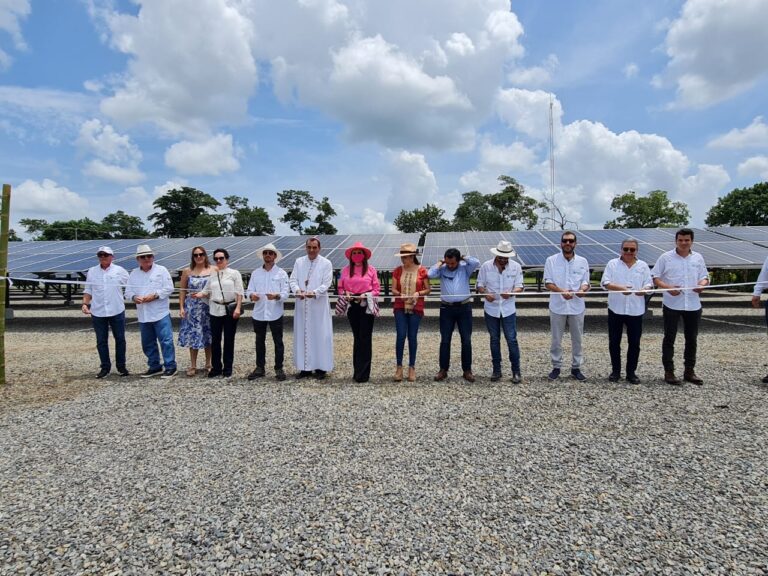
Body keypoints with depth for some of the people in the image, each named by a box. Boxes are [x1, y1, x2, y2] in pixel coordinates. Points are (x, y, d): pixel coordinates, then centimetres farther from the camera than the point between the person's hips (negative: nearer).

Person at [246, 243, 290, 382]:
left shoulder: (281, 273, 0)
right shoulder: (255, 273, 8)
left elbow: (286, 293, -7)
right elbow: (249, 291, 4)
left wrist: (277, 296, -27)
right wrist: (251, 295, -19)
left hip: (275, 314, -3)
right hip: (258, 313, 3)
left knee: (278, 342, 4)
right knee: (259, 342, 12)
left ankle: (279, 368, 14)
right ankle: (260, 368, 24)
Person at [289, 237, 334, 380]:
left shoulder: (326, 263, 0)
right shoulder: (299, 262, 10)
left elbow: (326, 284, -7)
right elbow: (293, 280, 5)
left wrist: (314, 292, -24)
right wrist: (297, 290, -17)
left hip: (319, 305, -3)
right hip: (302, 304, 3)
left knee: (320, 335, 0)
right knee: (302, 335, 5)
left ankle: (321, 367, 9)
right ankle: (305, 367, 15)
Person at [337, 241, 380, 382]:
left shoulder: (371, 269, 0)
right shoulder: (345, 270, 7)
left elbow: (376, 288, 0)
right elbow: (340, 288, 9)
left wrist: (366, 295, -16)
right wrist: (345, 294, -11)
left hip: (367, 306, -3)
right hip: (352, 306, 3)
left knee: (365, 338, -3)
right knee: (357, 337, 11)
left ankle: (363, 373, 3)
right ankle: (358, 371, 20)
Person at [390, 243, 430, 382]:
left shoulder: (422, 271, -2)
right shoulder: (397, 270, 4)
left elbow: (428, 290, 1)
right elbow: (393, 289, 4)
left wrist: (418, 293, -18)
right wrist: (400, 294, -17)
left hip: (416, 308, -1)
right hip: (400, 308, 1)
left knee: (412, 337, 4)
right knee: (401, 336, -6)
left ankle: (412, 367, 15)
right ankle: (399, 367, 7)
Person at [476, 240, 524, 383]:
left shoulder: (516, 267, -5)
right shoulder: (486, 266, -5)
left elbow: (519, 286, -4)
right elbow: (479, 284, 0)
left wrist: (511, 293, -26)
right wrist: (485, 294, -20)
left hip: (508, 309, -1)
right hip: (491, 309, 1)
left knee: (512, 340, 0)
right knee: (494, 340, 11)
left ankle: (516, 371, 12)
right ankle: (496, 370, 22)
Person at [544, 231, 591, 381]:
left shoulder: (583, 261, 4)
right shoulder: (551, 260, -3)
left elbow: (585, 281, 4)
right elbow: (548, 283, -5)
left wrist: (583, 289, -20)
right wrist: (562, 291, -22)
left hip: (577, 307, 2)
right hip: (558, 306, -2)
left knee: (577, 339, 9)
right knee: (556, 339, 7)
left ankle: (576, 368, 21)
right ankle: (556, 367, 19)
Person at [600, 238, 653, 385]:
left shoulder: (643, 266, 8)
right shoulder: (612, 264, 1)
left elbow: (649, 284, 6)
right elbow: (605, 282, -6)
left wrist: (644, 290, -17)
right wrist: (620, 288, -22)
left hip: (636, 310, 1)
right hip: (616, 309, -1)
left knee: (634, 343, 5)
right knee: (614, 342, 5)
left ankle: (631, 372, 17)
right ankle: (615, 371, 18)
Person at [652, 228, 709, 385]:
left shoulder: (698, 258, 8)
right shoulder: (666, 257, -3)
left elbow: (704, 277, 13)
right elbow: (655, 278, -3)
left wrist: (702, 285, -10)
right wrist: (668, 287, -19)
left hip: (693, 305, 4)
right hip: (672, 304, -4)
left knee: (691, 339, 11)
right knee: (669, 338, 1)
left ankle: (689, 371, 23)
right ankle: (669, 372, 9)